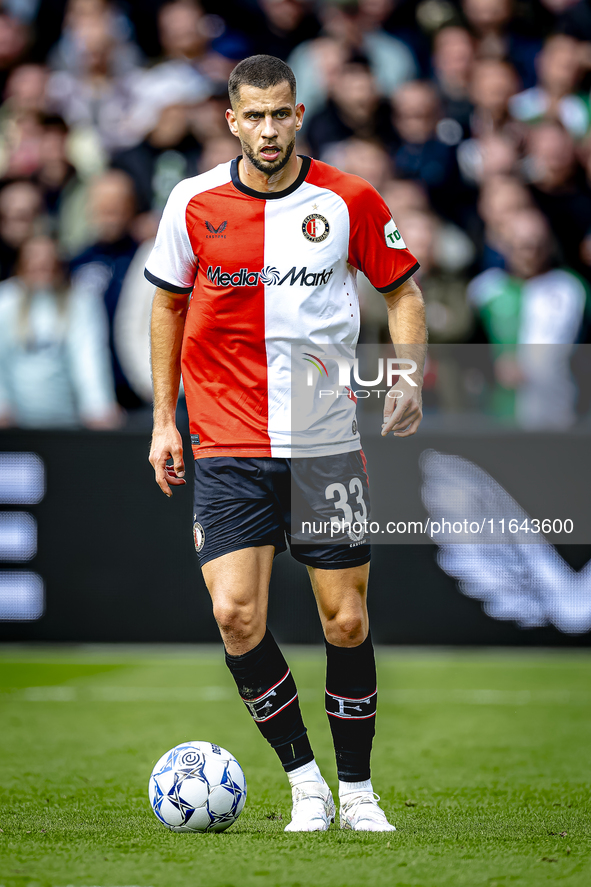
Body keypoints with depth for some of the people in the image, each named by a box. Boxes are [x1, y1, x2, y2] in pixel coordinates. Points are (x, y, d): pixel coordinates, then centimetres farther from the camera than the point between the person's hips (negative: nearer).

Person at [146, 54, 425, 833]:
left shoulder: (348, 201, -3)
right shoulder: (195, 203, -1)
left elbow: (402, 289, 9)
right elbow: (170, 303, 12)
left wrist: (410, 376, -8)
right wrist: (164, 420, 10)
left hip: (327, 445, 0)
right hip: (228, 446, 0)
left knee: (346, 620, 2)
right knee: (236, 615, -12)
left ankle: (357, 788, 19)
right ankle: (304, 780, 5)